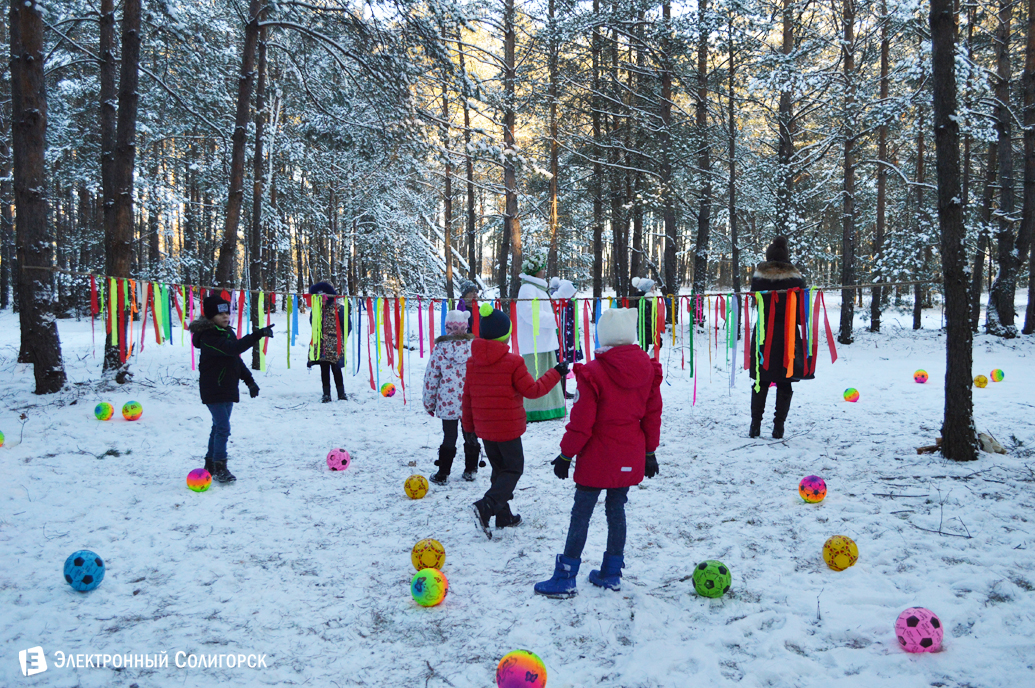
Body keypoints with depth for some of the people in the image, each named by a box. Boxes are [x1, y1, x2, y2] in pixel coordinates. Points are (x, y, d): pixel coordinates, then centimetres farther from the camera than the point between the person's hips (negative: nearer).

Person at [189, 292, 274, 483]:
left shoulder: (227, 332, 10)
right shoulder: (209, 337, -20)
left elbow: (236, 359, 18)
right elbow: (233, 348, -37)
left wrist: (249, 381, 15)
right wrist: (258, 335, -46)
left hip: (228, 389, 9)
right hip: (213, 390, -9)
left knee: (219, 427, 16)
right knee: (223, 428, -12)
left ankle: (211, 464, 27)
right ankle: (219, 467, -4)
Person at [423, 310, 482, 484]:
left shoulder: (440, 348, -6)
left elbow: (431, 377, -1)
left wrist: (429, 403, 9)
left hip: (448, 403, -1)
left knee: (449, 437, 9)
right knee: (471, 437, 16)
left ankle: (443, 474, 13)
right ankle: (470, 470, 24)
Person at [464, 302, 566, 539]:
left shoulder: (472, 362, 1)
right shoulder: (512, 362, -16)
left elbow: (467, 396, 7)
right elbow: (532, 390, -10)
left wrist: (468, 425, 18)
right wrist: (556, 373, 2)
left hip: (483, 428, 6)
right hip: (508, 428, -6)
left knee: (499, 468, 20)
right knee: (513, 469, 6)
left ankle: (503, 515, 23)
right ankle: (486, 506, -15)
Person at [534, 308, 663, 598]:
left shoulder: (593, 373, -17)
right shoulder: (649, 369, -1)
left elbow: (581, 423, -14)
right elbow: (653, 414, 7)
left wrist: (566, 455, -3)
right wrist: (649, 451, 18)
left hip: (597, 458, -5)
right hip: (630, 459, 5)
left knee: (581, 514, 3)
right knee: (616, 509, 17)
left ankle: (565, 578, 9)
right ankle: (611, 573, 25)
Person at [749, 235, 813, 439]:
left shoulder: (759, 276, -1)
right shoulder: (795, 278, -3)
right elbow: (802, 310, -1)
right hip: (788, 336, -1)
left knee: (761, 382, 11)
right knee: (784, 384, 7)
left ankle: (755, 425, 10)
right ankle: (778, 426, 4)